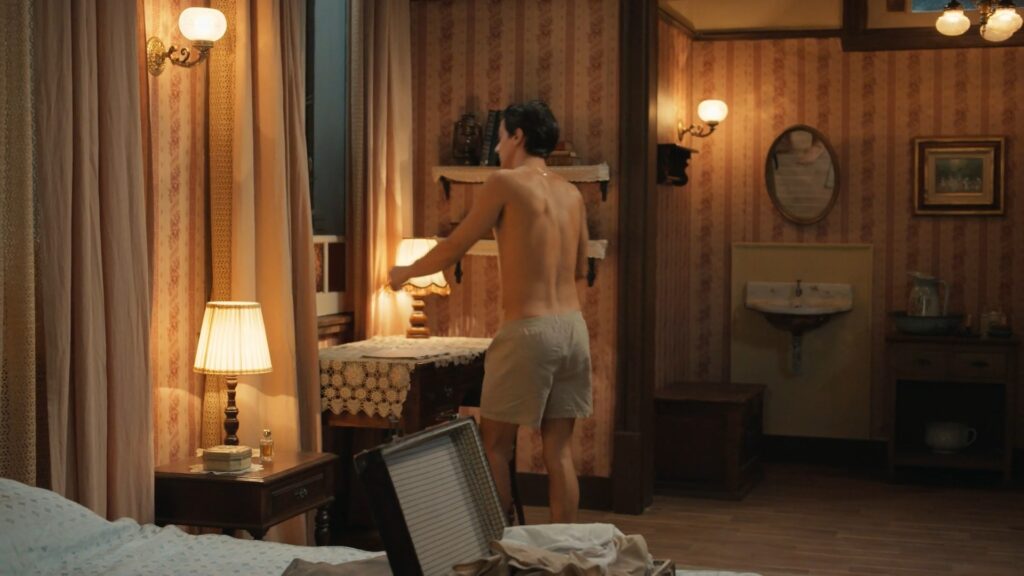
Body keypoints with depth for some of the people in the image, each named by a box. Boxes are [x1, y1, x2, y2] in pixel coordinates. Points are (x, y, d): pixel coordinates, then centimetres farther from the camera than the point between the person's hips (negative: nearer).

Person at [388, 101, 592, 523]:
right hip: (573, 327, 6)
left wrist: (405, 272, 16)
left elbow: (452, 250, -1)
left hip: (530, 329, -6)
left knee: (494, 445, 5)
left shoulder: (505, 183, -6)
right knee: (559, 449, 10)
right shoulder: (571, 194, 12)